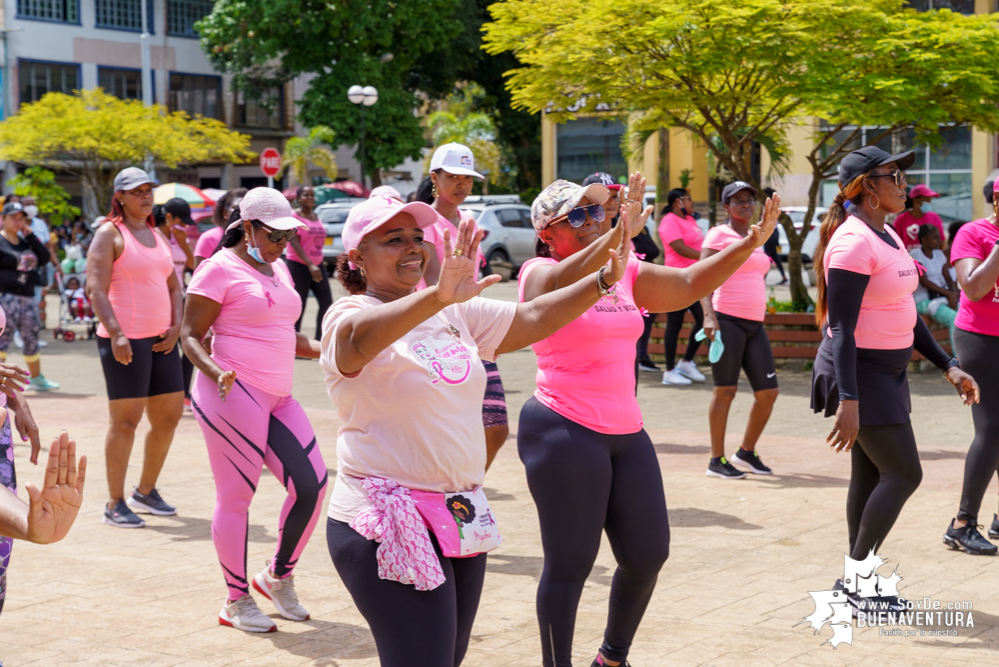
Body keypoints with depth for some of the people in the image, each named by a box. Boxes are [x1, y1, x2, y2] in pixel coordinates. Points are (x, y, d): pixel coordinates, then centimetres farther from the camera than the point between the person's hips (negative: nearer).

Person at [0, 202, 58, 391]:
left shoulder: (26, 240, 16)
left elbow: (44, 258, 5)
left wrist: (30, 235, -1)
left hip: (28, 297, 7)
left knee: (31, 338, 14)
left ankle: (37, 379, 26)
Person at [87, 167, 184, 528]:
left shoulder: (157, 236, 17)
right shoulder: (110, 234, -5)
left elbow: (174, 286, 19)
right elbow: (95, 288, -13)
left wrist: (176, 327, 3)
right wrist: (116, 333, -23)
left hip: (160, 338, 7)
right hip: (125, 340, -7)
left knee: (169, 414, 9)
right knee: (126, 419, -6)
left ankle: (145, 491, 24)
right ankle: (115, 504, 3)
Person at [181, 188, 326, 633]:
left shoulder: (277, 269, 18)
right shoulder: (220, 269, -7)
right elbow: (190, 335, -8)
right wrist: (216, 373, -25)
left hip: (276, 398, 8)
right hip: (234, 395, -8)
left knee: (311, 483, 0)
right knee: (235, 498, -2)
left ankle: (278, 577, 20)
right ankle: (237, 602, 11)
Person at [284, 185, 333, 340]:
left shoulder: (316, 217, 13)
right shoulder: (294, 216, -8)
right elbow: (294, 243, -16)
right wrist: (310, 265, -26)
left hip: (317, 265, 7)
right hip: (298, 265, -7)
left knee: (327, 303, 1)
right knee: (298, 308, -4)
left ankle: (320, 340, 10)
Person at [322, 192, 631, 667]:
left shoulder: (456, 314, 11)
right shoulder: (349, 316, -11)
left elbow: (532, 319, 11)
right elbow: (361, 336, -34)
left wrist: (603, 280, -2)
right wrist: (439, 295, -51)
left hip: (461, 517, 8)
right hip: (389, 523, -8)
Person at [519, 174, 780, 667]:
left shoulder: (626, 274, 13)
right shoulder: (541, 272, -7)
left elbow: (689, 284, 15)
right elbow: (560, 285, -30)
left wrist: (750, 243, 5)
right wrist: (617, 236, -44)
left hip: (626, 432, 7)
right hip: (564, 430, -7)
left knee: (648, 553, 10)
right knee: (570, 562, -4)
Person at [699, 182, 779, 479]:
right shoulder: (719, 234, -3)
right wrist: (709, 315, -23)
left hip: (754, 324, 7)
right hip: (727, 321, -7)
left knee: (768, 391, 4)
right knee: (725, 390, -4)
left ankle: (747, 453, 20)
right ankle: (717, 460, 4)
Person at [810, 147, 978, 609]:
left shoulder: (888, 238, 13)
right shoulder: (853, 242, -18)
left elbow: (906, 315, 19)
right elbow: (841, 329, -22)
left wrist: (948, 366, 14)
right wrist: (848, 400, -27)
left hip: (887, 371, 9)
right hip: (860, 373, -9)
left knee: (871, 476, 11)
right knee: (904, 474, -8)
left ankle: (858, 582, 18)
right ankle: (856, 578, 1)